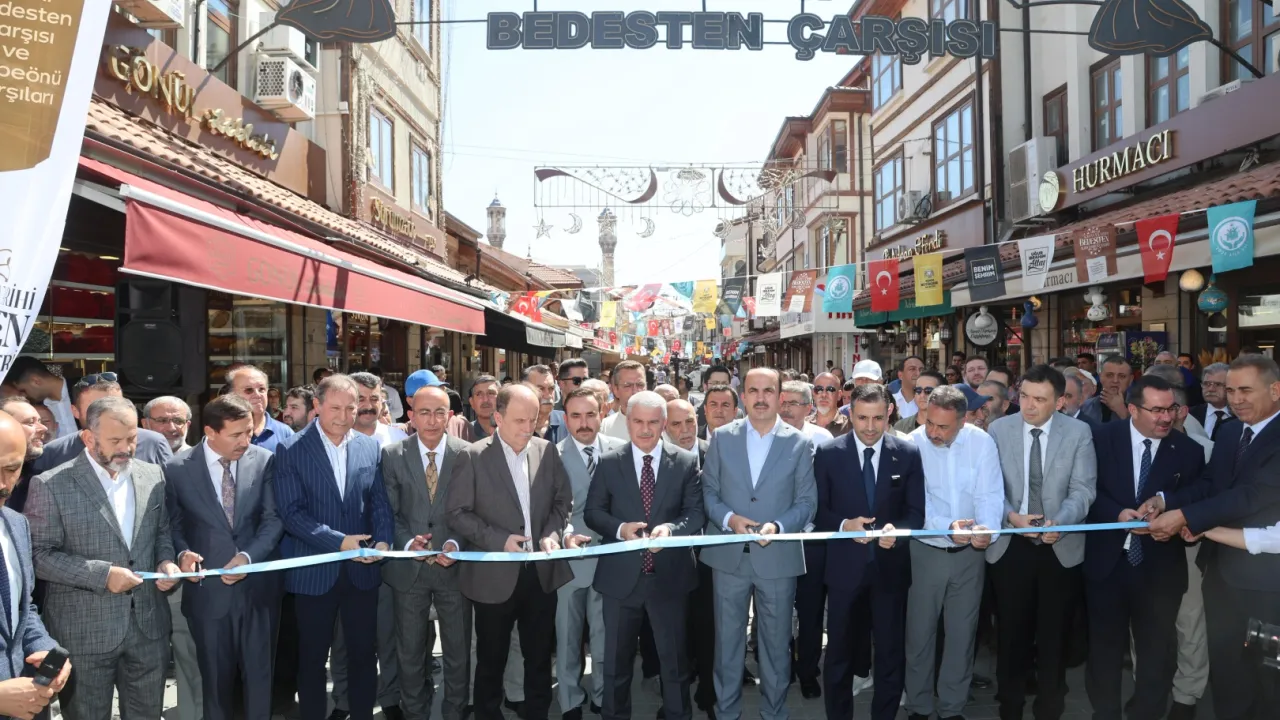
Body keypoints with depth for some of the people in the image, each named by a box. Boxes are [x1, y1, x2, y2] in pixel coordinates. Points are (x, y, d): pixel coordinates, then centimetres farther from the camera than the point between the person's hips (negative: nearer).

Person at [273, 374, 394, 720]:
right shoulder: (291, 449, -6)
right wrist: (339, 541, -21)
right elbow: (291, 512, -13)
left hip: (361, 569, 3)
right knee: (312, 657, 13)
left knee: (364, 653, 12)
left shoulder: (370, 446, 3)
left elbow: (380, 501, 3)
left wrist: (383, 540, -15)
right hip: (314, 571, -2)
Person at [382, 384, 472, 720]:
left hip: (454, 564, 0)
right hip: (408, 567, 1)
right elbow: (389, 512, -1)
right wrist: (408, 542, -16)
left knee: (458, 649, 11)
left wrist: (456, 544, -16)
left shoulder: (468, 454, -4)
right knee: (410, 651, 14)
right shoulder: (392, 455, -1)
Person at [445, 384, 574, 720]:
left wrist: (553, 532, -10)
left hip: (542, 571, 3)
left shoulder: (548, 451, 1)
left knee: (540, 657, 16)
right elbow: (457, 513, -10)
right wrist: (500, 539, -19)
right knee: (491, 660, 14)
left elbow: (563, 501, 7)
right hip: (494, 575, -3)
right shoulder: (473, 457, -10)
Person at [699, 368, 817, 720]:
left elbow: (807, 501, -2)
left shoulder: (798, 443, -1)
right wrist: (728, 518, -15)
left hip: (778, 556, -1)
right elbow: (709, 491, 4)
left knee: (776, 642, 12)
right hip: (729, 555, 1)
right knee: (727, 639, 11)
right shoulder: (722, 437, 2)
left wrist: (778, 526, -18)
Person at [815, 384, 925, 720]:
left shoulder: (908, 453, -2)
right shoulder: (828, 453, -4)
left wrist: (896, 529, -21)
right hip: (845, 565, 0)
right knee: (839, 651, 12)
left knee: (891, 651, 12)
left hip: (891, 566, 1)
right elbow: (817, 509, -1)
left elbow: (916, 512, -1)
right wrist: (844, 524, -19)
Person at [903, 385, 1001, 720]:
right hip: (925, 551, -1)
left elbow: (990, 494, -12)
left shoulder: (982, 442, -8)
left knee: (962, 633, 13)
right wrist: (947, 526, -32)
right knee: (920, 632, 9)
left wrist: (987, 528, -32)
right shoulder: (912, 443, -13)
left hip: (969, 552, 1)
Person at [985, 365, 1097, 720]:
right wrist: (1011, 516, -20)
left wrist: (1060, 521, -25)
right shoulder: (998, 429, -2)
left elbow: (1083, 489, -8)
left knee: (1054, 633, 12)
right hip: (1009, 545, 0)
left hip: (1061, 547, 0)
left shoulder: (1079, 432, -4)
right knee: (1012, 631, 10)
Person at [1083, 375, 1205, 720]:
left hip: (1160, 566, 0)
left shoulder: (1188, 451, -4)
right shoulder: (1104, 438, -5)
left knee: (1157, 650, 12)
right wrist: (1118, 514, -22)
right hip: (1107, 561, 0)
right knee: (1105, 644, 16)